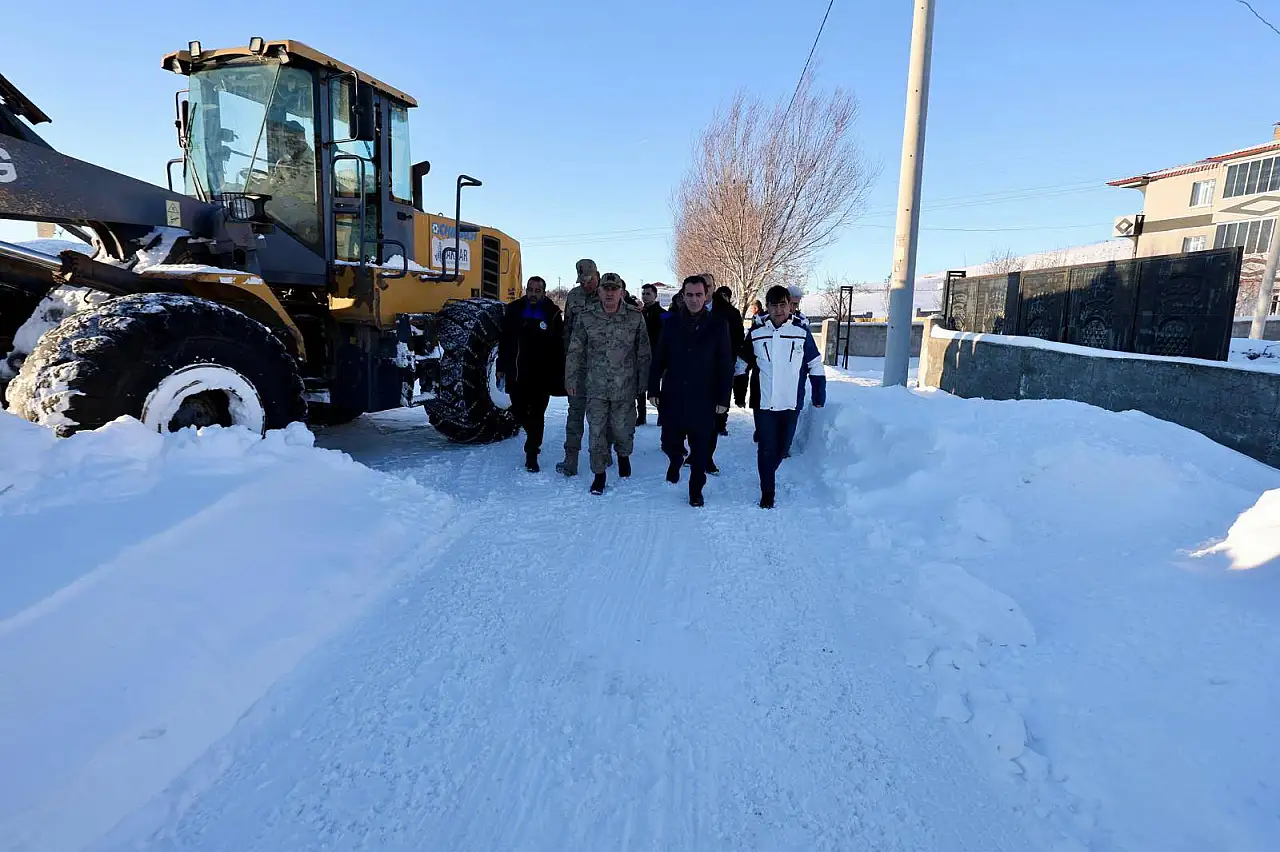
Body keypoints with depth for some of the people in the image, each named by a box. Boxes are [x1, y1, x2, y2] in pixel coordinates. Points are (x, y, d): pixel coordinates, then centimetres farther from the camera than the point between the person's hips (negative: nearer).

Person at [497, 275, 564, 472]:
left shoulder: (552, 314, -2)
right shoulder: (514, 310, 6)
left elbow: (558, 347, -2)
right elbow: (504, 340, 11)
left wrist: (557, 374, -8)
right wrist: (501, 367, 8)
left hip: (541, 376, -3)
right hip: (516, 374, 4)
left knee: (536, 415, 0)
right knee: (518, 411, 14)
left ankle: (531, 454, 8)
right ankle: (534, 437, 41)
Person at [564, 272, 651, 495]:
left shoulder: (635, 319, 0)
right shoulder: (586, 320, 1)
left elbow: (643, 354, 4)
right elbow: (575, 353, 6)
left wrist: (644, 382, 2)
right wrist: (571, 380, 5)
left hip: (625, 388, 0)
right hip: (595, 387, 0)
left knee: (622, 428, 7)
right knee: (597, 431, 2)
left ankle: (623, 454, 40)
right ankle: (599, 473, 17)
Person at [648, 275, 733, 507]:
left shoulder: (717, 325, -4)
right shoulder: (672, 323, 1)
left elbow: (726, 365, -3)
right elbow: (658, 360, 6)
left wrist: (723, 398, -6)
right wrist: (653, 390, 3)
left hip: (703, 400, -1)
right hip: (672, 397, 2)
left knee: (700, 449, 6)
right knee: (670, 442, 9)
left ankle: (696, 489, 23)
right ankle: (676, 461, 43)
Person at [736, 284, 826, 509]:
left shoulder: (802, 333, -2)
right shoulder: (756, 334, -1)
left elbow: (815, 366, 7)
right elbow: (741, 365, 9)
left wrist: (819, 396, 8)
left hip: (791, 404, 1)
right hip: (763, 403, -1)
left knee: (781, 447, 12)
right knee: (766, 448, -3)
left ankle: (768, 476, 36)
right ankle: (767, 492, 9)